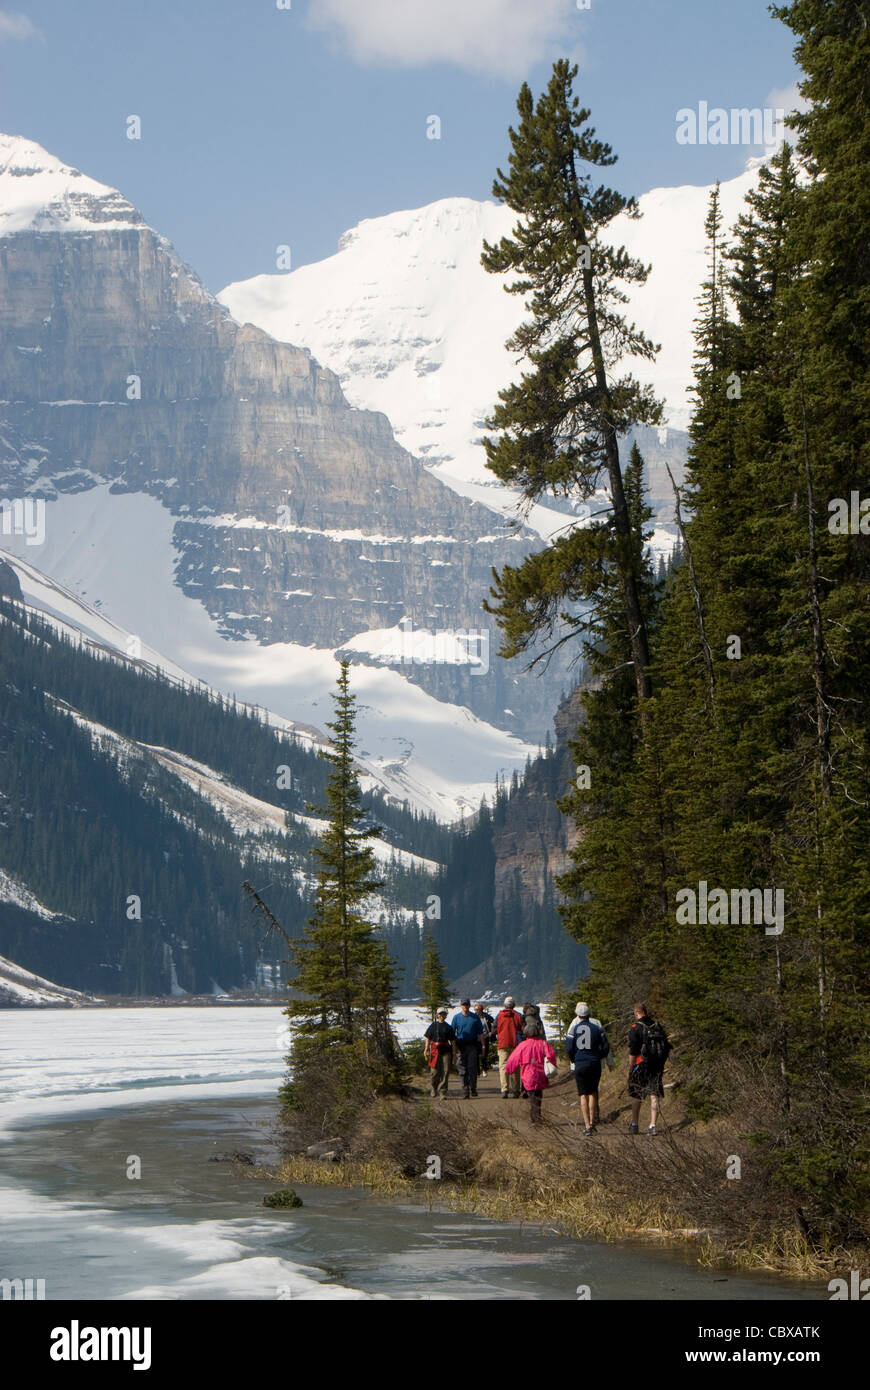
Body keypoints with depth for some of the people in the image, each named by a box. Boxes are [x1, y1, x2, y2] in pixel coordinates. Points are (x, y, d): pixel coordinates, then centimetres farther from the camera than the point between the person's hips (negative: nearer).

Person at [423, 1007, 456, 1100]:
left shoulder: (448, 1027, 9)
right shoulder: (433, 1026, 6)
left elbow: (453, 1040, 9)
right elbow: (427, 1039, 5)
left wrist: (454, 1051, 1)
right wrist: (426, 1050, -4)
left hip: (446, 1050, 1)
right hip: (435, 1049, -1)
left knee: (445, 1071, -6)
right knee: (435, 1071, -1)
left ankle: (442, 1092, -4)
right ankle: (434, 1087, 27)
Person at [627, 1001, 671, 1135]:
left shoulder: (635, 1028, -8)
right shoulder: (658, 1026, 9)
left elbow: (632, 1052, -12)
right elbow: (666, 1047, 13)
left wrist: (630, 1069, -7)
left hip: (642, 1064, -4)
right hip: (658, 1066, 4)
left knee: (636, 1096, 10)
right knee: (654, 1095, 3)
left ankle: (634, 1125, 18)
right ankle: (652, 1125, -4)